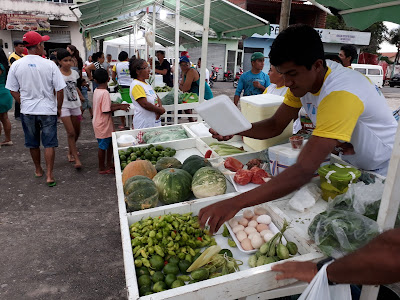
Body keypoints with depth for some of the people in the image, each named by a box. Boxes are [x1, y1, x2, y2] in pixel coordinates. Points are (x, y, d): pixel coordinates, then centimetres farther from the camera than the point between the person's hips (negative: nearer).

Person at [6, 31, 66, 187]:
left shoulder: (16, 65, -4)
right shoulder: (49, 65, -11)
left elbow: (13, 90, 2)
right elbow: (60, 90, -9)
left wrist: (24, 104, 15)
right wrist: (58, 108, 3)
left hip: (27, 111, 3)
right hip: (48, 110, -2)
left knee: (33, 143, 18)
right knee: (49, 143, 6)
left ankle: (38, 170, 34)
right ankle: (49, 175, 5)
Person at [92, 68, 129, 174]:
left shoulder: (96, 91, 6)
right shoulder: (105, 93, -22)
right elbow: (106, 110, -23)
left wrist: (120, 105, 7)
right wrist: (120, 107, -15)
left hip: (99, 124, 9)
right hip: (103, 125, -9)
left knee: (110, 143, 19)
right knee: (103, 146, 4)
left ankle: (109, 164, 31)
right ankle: (102, 168, 18)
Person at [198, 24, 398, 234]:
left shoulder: (340, 94, -40)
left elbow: (304, 170, -48)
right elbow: (275, 126, -9)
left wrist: (235, 203, -53)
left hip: (383, 170, -6)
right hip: (350, 164, 6)